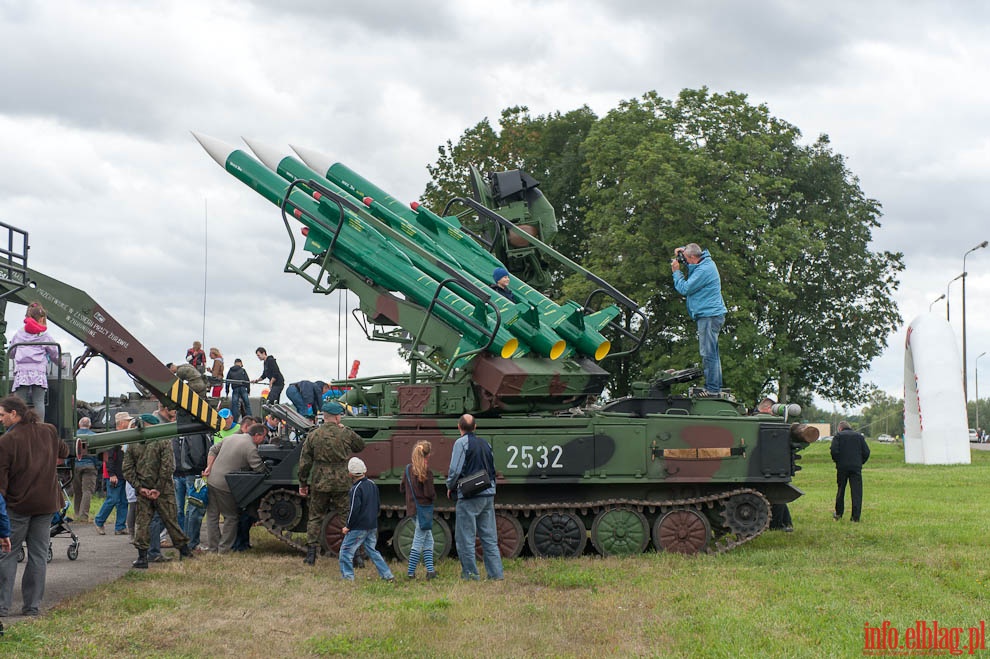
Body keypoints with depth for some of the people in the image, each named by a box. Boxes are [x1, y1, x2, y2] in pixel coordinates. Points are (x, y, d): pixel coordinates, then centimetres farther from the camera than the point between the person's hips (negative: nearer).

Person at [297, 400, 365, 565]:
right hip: (342, 484, -1)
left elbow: (304, 463, 0)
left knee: (315, 518, 13)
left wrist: (302, 484, 9)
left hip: (319, 484, 1)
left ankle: (311, 554, 8)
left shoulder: (313, 436, -3)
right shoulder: (346, 434, -6)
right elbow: (360, 446, 15)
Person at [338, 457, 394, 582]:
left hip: (358, 528, -8)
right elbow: (378, 505, 16)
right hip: (372, 526, 8)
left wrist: (348, 526, -11)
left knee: (346, 551, 1)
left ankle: (347, 577, -3)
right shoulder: (372, 484, 8)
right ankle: (387, 575, 14)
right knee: (371, 550, 16)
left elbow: (354, 510, -20)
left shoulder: (356, 489, -17)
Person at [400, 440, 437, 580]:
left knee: (428, 540, 15)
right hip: (424, 508, -7)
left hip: (413, 508, 7)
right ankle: (411, 572, 3)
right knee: (418, 541, 0)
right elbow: (430, 493, -17)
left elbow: (402, 489, 12)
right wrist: (434, 495, 3)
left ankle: (430, 570, 13)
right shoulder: (427, 472, -16)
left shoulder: (408, 469, 4)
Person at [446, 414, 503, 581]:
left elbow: (455, 470, -13)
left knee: (465, 538, 0)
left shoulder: (461, 443, -7)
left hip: (469, 496, -7)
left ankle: (471, 574, 0)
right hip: (488, 495, 7)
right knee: (489, 537, 9)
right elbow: (492, 470, 18)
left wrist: (450, 487, 2)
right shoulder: (485, 444, 13)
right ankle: (496, 573, 7)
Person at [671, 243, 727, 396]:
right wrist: (682, 251, 14)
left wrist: (676, 271, -3)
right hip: (711, 315, 11)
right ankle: (716, 387, 18)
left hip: (709, 316, -11)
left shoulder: (704, 270, -18)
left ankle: (712, 389, -11)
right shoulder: (707, 263, 13)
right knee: (712, 354, 14)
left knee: (708, 354, -10)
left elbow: (684, 289, -17)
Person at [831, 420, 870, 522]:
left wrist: (836, 461, 6)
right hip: (856, 467, 1)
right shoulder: (859, 436, 11)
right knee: (856, 492, 0)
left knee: (840, 490, 13)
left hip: (842, 467, -1)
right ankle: (855, 517, -4)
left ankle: (838, 514, 22)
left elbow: (834, 450, -11)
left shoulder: (838, 436, 3)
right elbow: (866, 452, 3)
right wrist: (861, 462, 14)